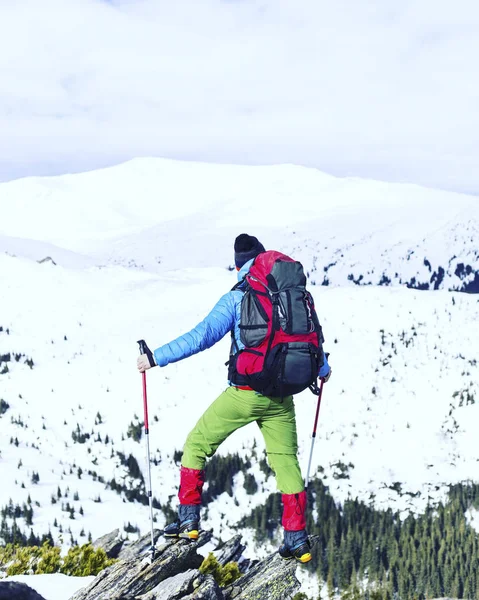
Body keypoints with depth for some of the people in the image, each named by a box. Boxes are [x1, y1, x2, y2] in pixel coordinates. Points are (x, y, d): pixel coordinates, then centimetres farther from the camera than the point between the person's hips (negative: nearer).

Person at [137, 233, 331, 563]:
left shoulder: (236, 298, -6)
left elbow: (202, 336, -14)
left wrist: (157, 358, -9)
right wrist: (323, 369, 38)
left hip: (244, 393, -4)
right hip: (281, 396, 4)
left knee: (197, 444, 12)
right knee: (286, 461, 13)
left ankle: (189, 519, 8)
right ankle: (297, 537, 8)